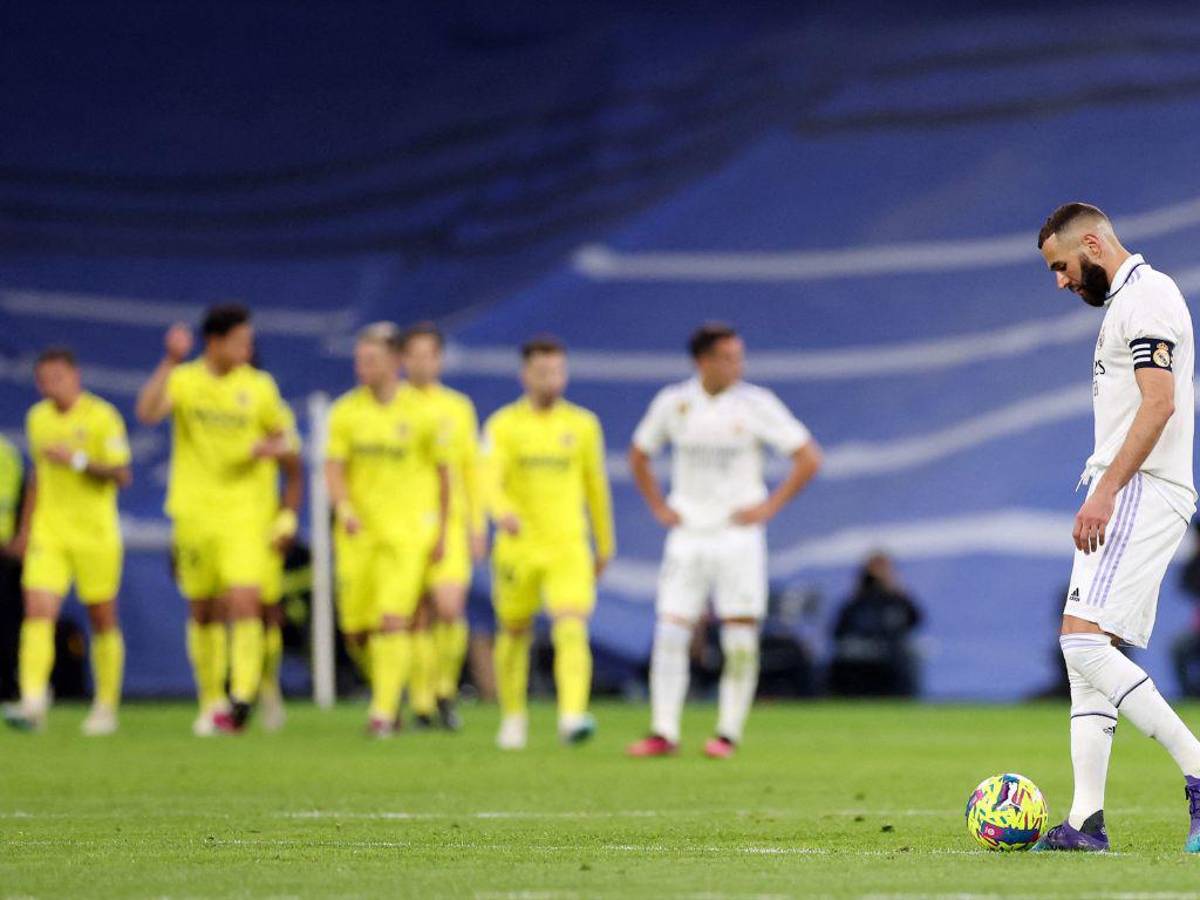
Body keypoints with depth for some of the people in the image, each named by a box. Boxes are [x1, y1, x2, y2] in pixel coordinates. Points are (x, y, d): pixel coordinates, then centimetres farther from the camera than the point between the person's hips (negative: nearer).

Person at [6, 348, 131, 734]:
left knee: (103, 621, 6)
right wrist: (25, 528, 22)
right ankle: (33, 705, -21)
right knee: (37, 612, -14)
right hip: (48, 533, 4)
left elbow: (121, 475, -13)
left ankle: (106, 708, 19)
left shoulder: (102, 417, -8)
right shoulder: (37, 418, 10)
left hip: (95, 534, -4)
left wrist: (78, 460, -25)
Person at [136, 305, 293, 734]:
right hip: (194, 510, 0)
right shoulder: (183, 379, -1)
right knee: (204, 613, 8)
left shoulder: (259, 386, 4)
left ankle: (243, 694, -19)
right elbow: (148, 412, -20)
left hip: (242, 510, 0)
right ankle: (211, 702, 20)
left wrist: (271, 448, -8)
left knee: (244, 599, -17)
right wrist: (171, 362, -28)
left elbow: (281, 438, 15)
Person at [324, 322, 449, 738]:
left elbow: (442, 473, 6)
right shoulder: (346, 410, 3)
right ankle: (385, 687, 28)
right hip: (358, 532, 3)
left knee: (394, 620, -16)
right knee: (356, 629, 2)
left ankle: (383, 710, -13)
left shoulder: (420, 412, -2)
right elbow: (333, 468, 0)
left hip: (409, 530, -3)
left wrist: (442, 532, 7)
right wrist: (344, 510, -19)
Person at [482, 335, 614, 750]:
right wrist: (503, 512, -38)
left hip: (569, 548, 0)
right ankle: (513, 718, 31)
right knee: (515, 634, 12)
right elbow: (490, 478, -17)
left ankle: (572, 718, -28)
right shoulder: (504, 425, -2)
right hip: (517, 548, 0)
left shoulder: (584, 425, 6)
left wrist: (605, 545, 20)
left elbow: (596, 486, 16)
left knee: (572, 631, -18)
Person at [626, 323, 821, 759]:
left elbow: (809, 458, -3)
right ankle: (663, 732, -1)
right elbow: (639, 455, 18)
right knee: (670, 631, -5)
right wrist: (659, 508, 8)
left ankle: (728, 733, 4)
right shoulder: (672, 403, 1)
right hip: (687, 535, 2)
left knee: (740, 636, -4)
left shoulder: (756, 404, -6)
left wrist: (770, 507, -7)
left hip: (738, 536, -2)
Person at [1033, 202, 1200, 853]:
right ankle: (1087, 820, 3)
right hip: (1122, 500, 11)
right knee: (1085, 653, 6)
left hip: (1140, 494, -11)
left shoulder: (1146, 295, -9)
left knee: (1083, 642, -19)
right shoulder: (1125, 301, 22)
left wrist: (1105, 492, -24)